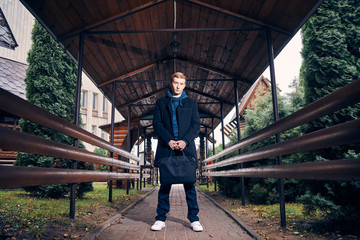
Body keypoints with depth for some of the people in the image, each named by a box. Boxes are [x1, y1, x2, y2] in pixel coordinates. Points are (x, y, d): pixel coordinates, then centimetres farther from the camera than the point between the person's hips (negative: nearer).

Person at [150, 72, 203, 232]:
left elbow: (196, 124, 6)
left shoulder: (191, 103, 15)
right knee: (165, 184, 4)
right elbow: (157, 123, 3)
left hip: (186, 148, 0)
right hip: (166, 148, 0)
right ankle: (161, 219, 13)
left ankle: (194, 219, 12)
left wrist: (185, 141, -10)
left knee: (189, 184, 3)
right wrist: (169, 140, -11)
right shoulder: (161, 102, 14)